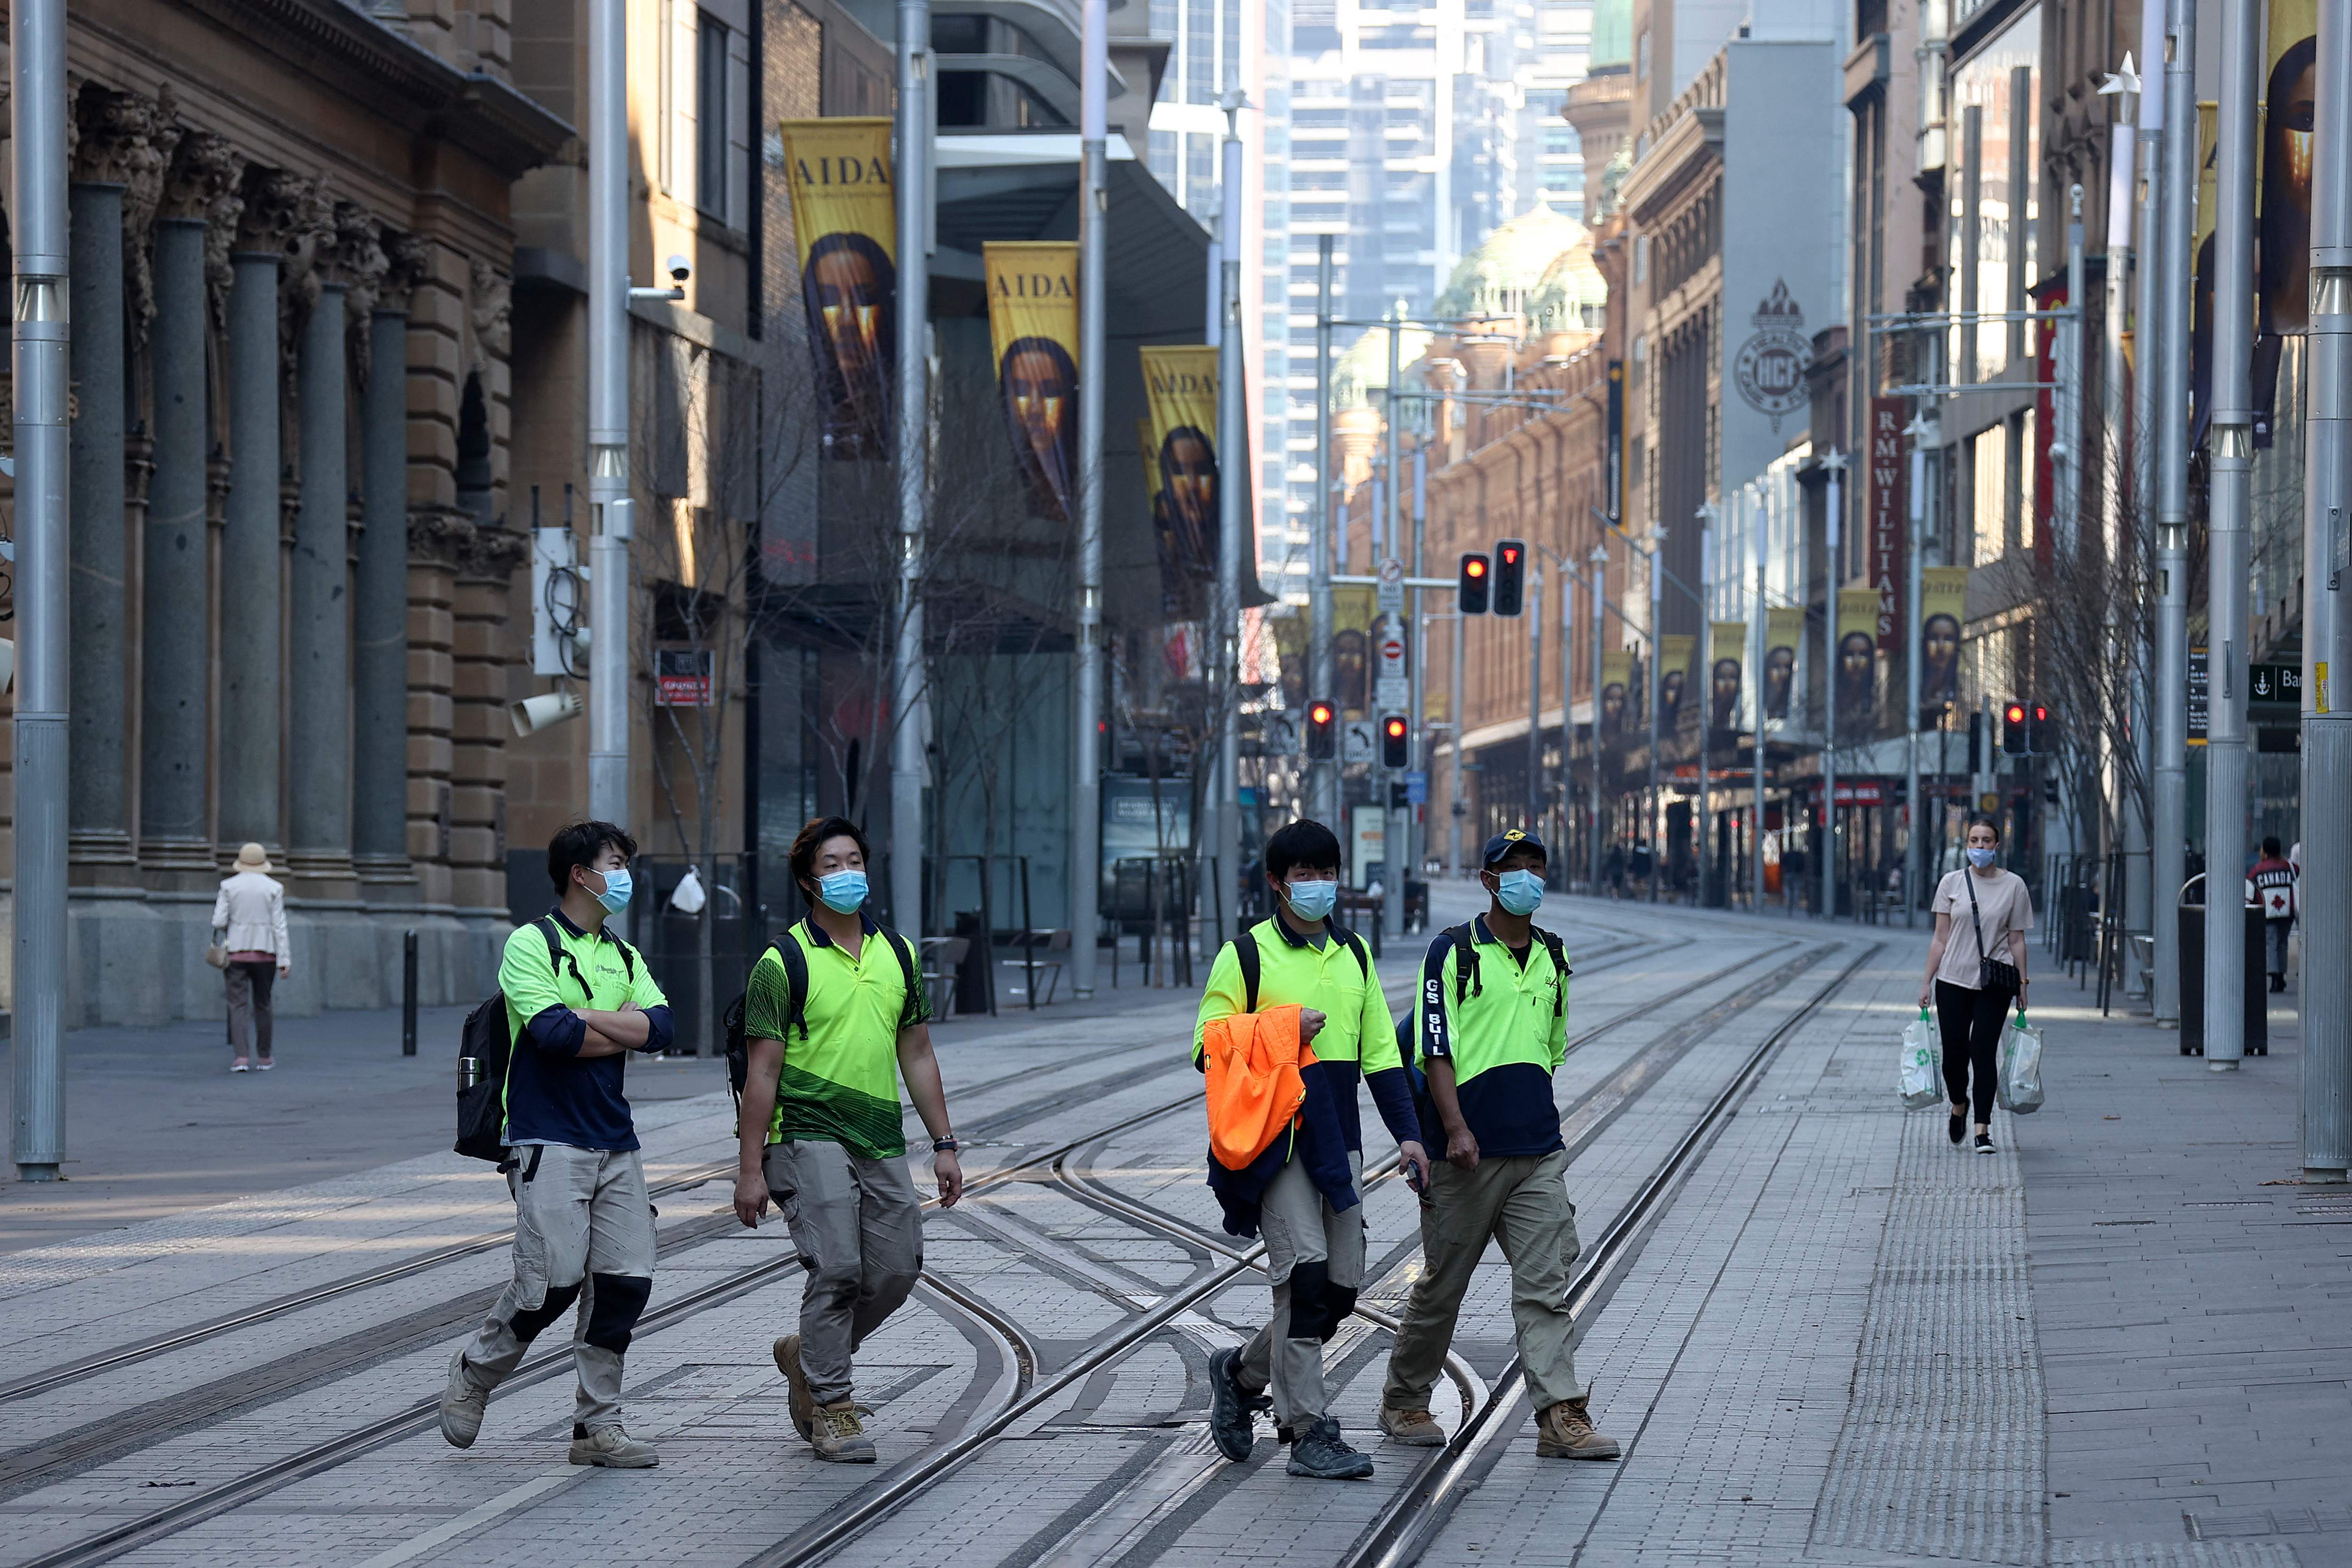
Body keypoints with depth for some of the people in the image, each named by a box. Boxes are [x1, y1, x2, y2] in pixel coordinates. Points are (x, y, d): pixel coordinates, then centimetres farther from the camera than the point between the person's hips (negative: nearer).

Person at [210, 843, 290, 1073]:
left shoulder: (229, 886, -1)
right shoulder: (273, 888, -1)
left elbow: (219, 922, -5)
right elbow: (279, 926, -3)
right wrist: (285, 961, -2)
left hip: (236, 951, -1)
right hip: (265, 953, 1)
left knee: (238, 1005, -1)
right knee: (262, 1005, 13)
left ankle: (240, 1056, -15)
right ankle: (264, 1058, 20)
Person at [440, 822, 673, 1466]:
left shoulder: (624, 958, 17)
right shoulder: (531, 944, -4)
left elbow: (659, 1026, 0)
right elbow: (552, 1032, -18)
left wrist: (584, 1018, -10)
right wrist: (623, 1033, -4)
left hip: (615, 1143, 7)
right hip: (549, 1141, -7)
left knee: (626, 1281, 0)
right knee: (554, 1279, -13)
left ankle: (598, 1426, 7)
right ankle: (474, 1372, 13)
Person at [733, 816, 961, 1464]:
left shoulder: (897, 954, 13)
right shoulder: (783, 962, -4)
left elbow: (917, 1055, 17)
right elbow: (762, 1071, -6)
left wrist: (944, 1145, 12)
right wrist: (751, 1169, -9)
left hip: (884, 1143, 6)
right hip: (811, 1137, -6)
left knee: (896, 1271, 4)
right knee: (837, 1269, -14)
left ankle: (806, 1356, 28)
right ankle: (830, 1408, -3)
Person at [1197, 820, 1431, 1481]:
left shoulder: (1354, 955, 15)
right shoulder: (1246, 954, -1)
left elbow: (1380, 1053, 16)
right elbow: (1210, 1048, -1)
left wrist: (1408, 1133, 7)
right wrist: (1280, 1034, -14)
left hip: (1340, 1144, 6)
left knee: (1341, 1288, 5)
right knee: (1304, 1273, -14)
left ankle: (1243, 1373, 27)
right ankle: (1309, 1431, -10)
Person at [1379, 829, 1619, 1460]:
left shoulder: (1551, 959, 14)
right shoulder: (1454, 952, -3)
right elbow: (1436, 1048, -9)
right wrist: (1456, 1129, -18)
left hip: (1538, 1153, 5)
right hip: (1469, 1150, -4)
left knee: (1545, 1286, -4)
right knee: (1443, 1284, 5)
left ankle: (1561, 1415, -10)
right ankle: (1405, 1403, 21)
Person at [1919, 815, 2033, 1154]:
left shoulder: (2013, 885, 3)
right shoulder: (1952, 882, 4)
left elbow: (2017, 941, 5)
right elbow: (1940, 939, 6)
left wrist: (2022, 984, 1)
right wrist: (1927, 981, 3)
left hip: (1994, 985, -1)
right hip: (1954, 980, 1)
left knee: (1983, 1051, -10)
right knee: (1954, 1052, 2)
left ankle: (1983, 1129, -5)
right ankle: (1959, 1106, 32)